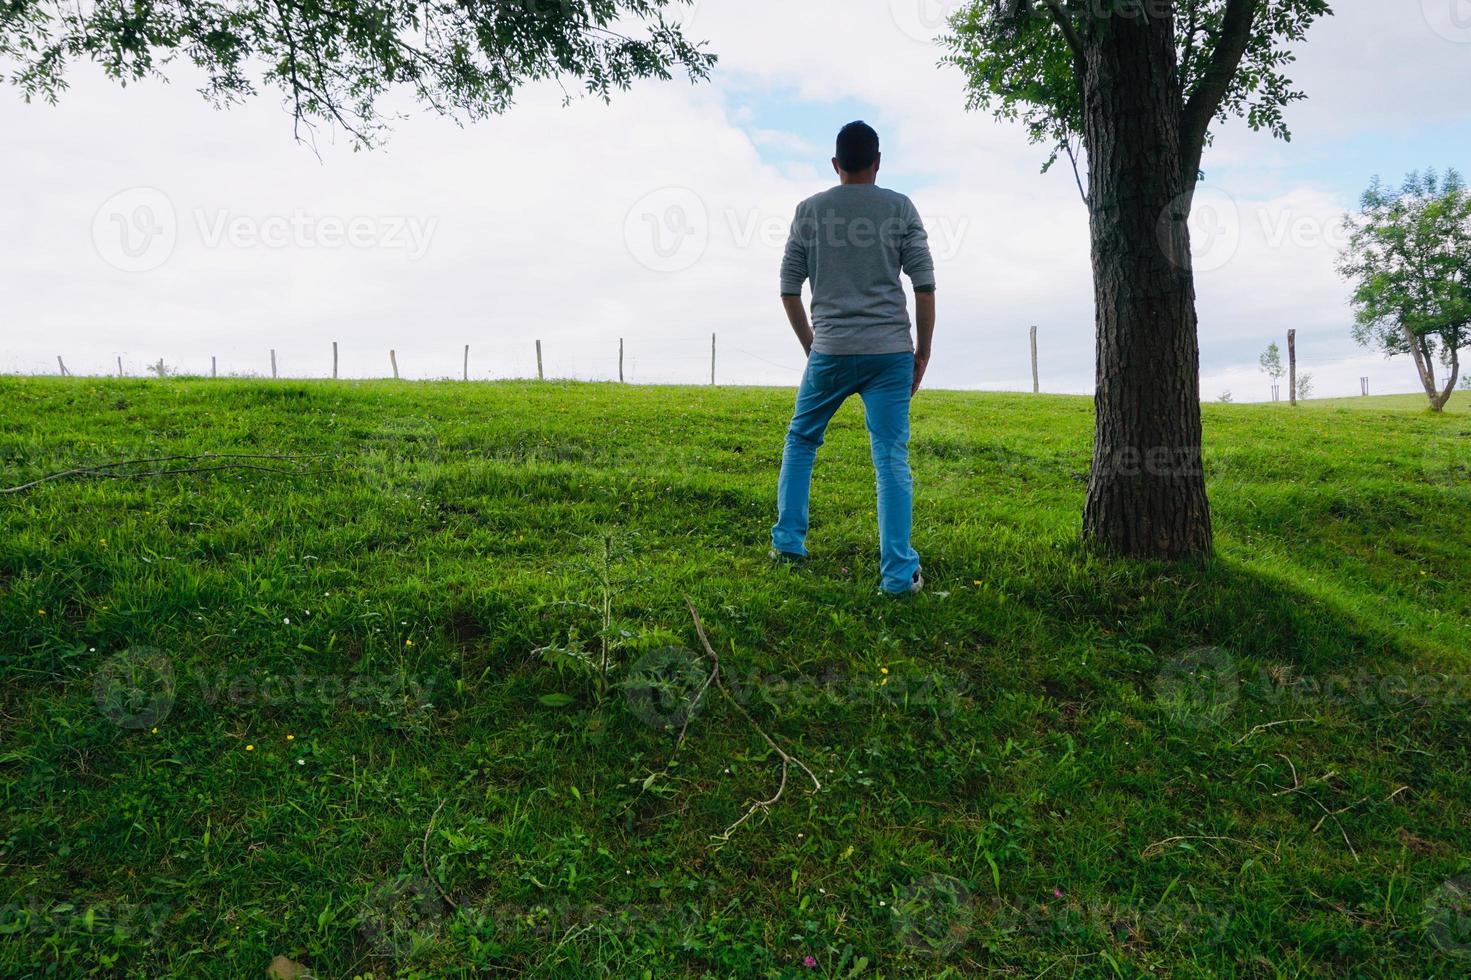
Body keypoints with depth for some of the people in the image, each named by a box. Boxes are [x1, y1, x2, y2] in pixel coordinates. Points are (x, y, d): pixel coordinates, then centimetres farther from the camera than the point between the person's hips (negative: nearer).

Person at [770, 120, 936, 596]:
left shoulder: (810, 211, 7)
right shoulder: (900, 208, 4)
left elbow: (789, 289, 10)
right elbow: (924, 285, 0)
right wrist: (923, 351, 7)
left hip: (829, 353, 1)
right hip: (890, 351, -1)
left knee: (801, 440, 20)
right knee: (891, 458, -1)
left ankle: (788, 540, 21)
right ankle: (899, 572, -3)